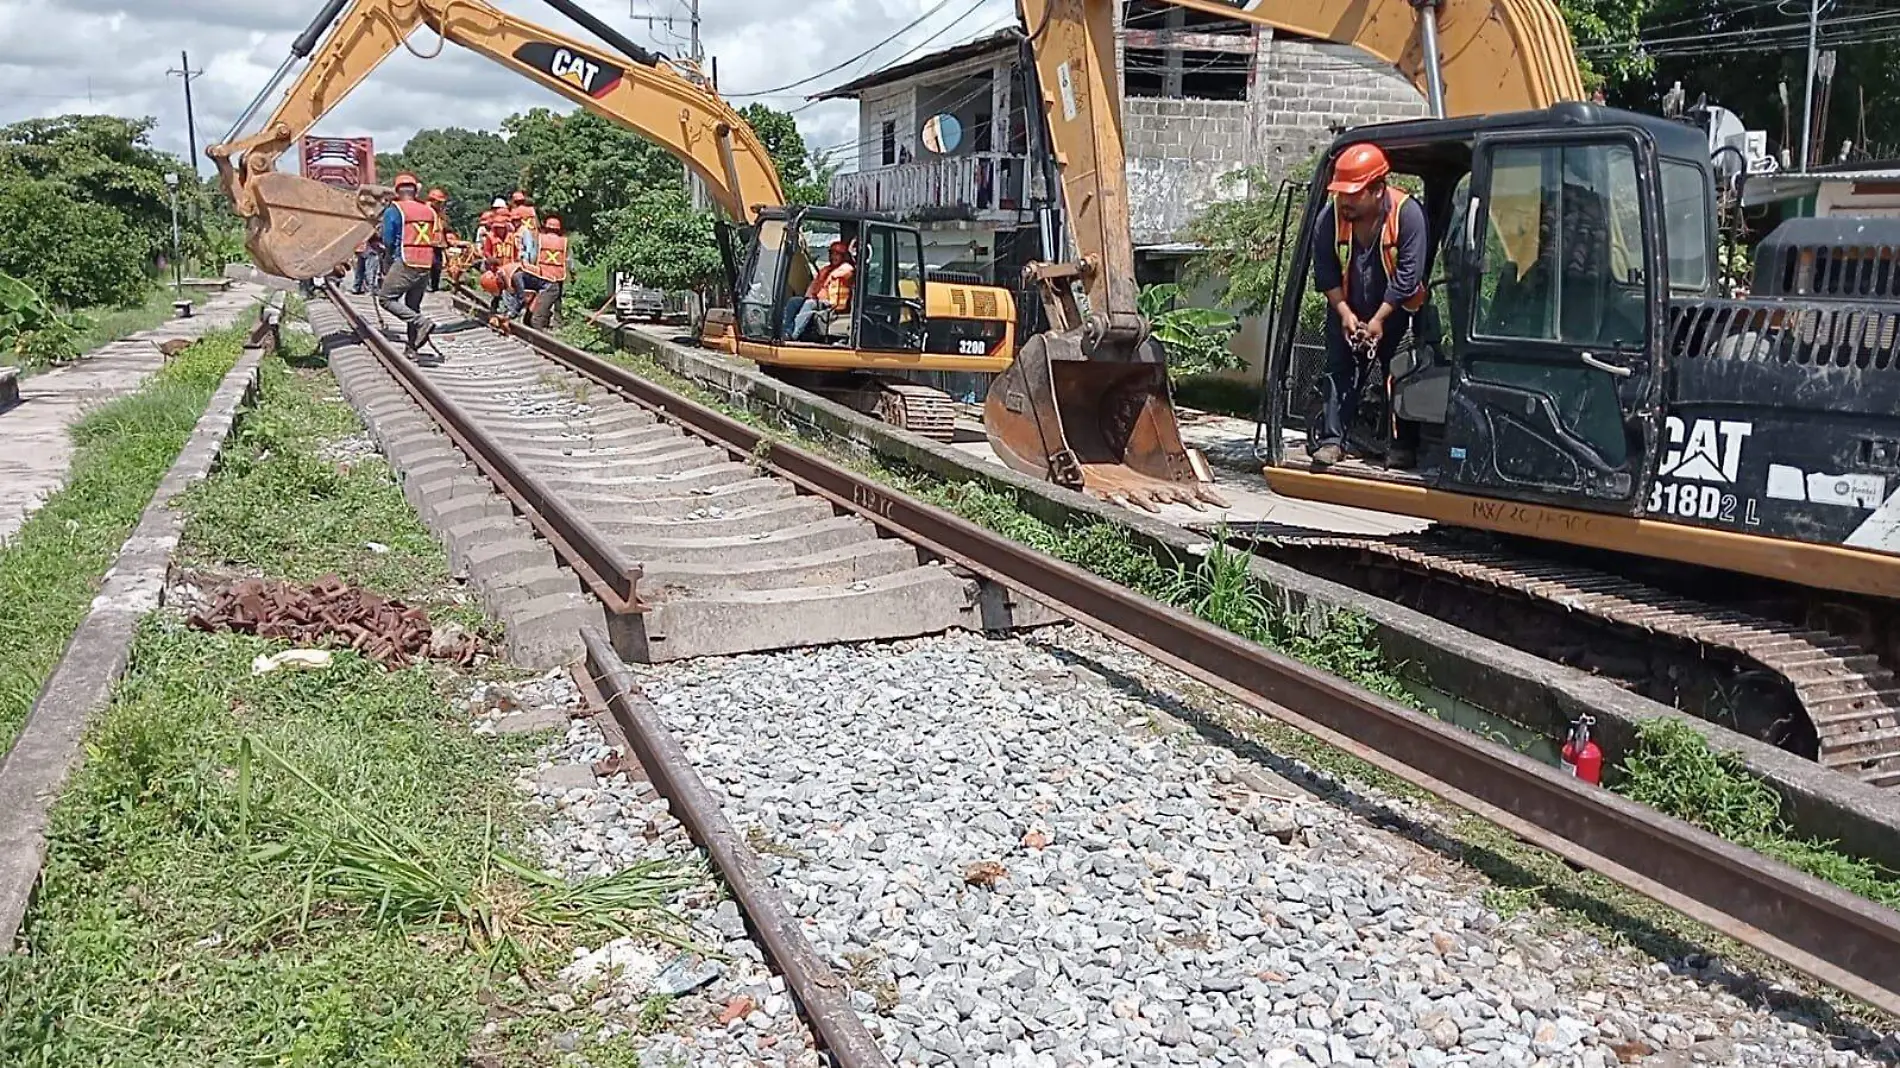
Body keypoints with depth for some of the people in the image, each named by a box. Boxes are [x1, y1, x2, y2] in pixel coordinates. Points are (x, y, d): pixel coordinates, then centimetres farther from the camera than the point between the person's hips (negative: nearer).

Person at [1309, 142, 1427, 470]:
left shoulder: (1407, 213, -22)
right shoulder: (1329, 218, -14)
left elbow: (1407, 276, -21)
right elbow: (1325, 275, -8)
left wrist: (1379, 320, -20)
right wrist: (1345, 314, -16)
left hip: (1395, 311, -2)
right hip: (1346, 311, 2)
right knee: (1339, 372, -3)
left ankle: (1403, 446, 12)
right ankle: (1332, 440, 0)